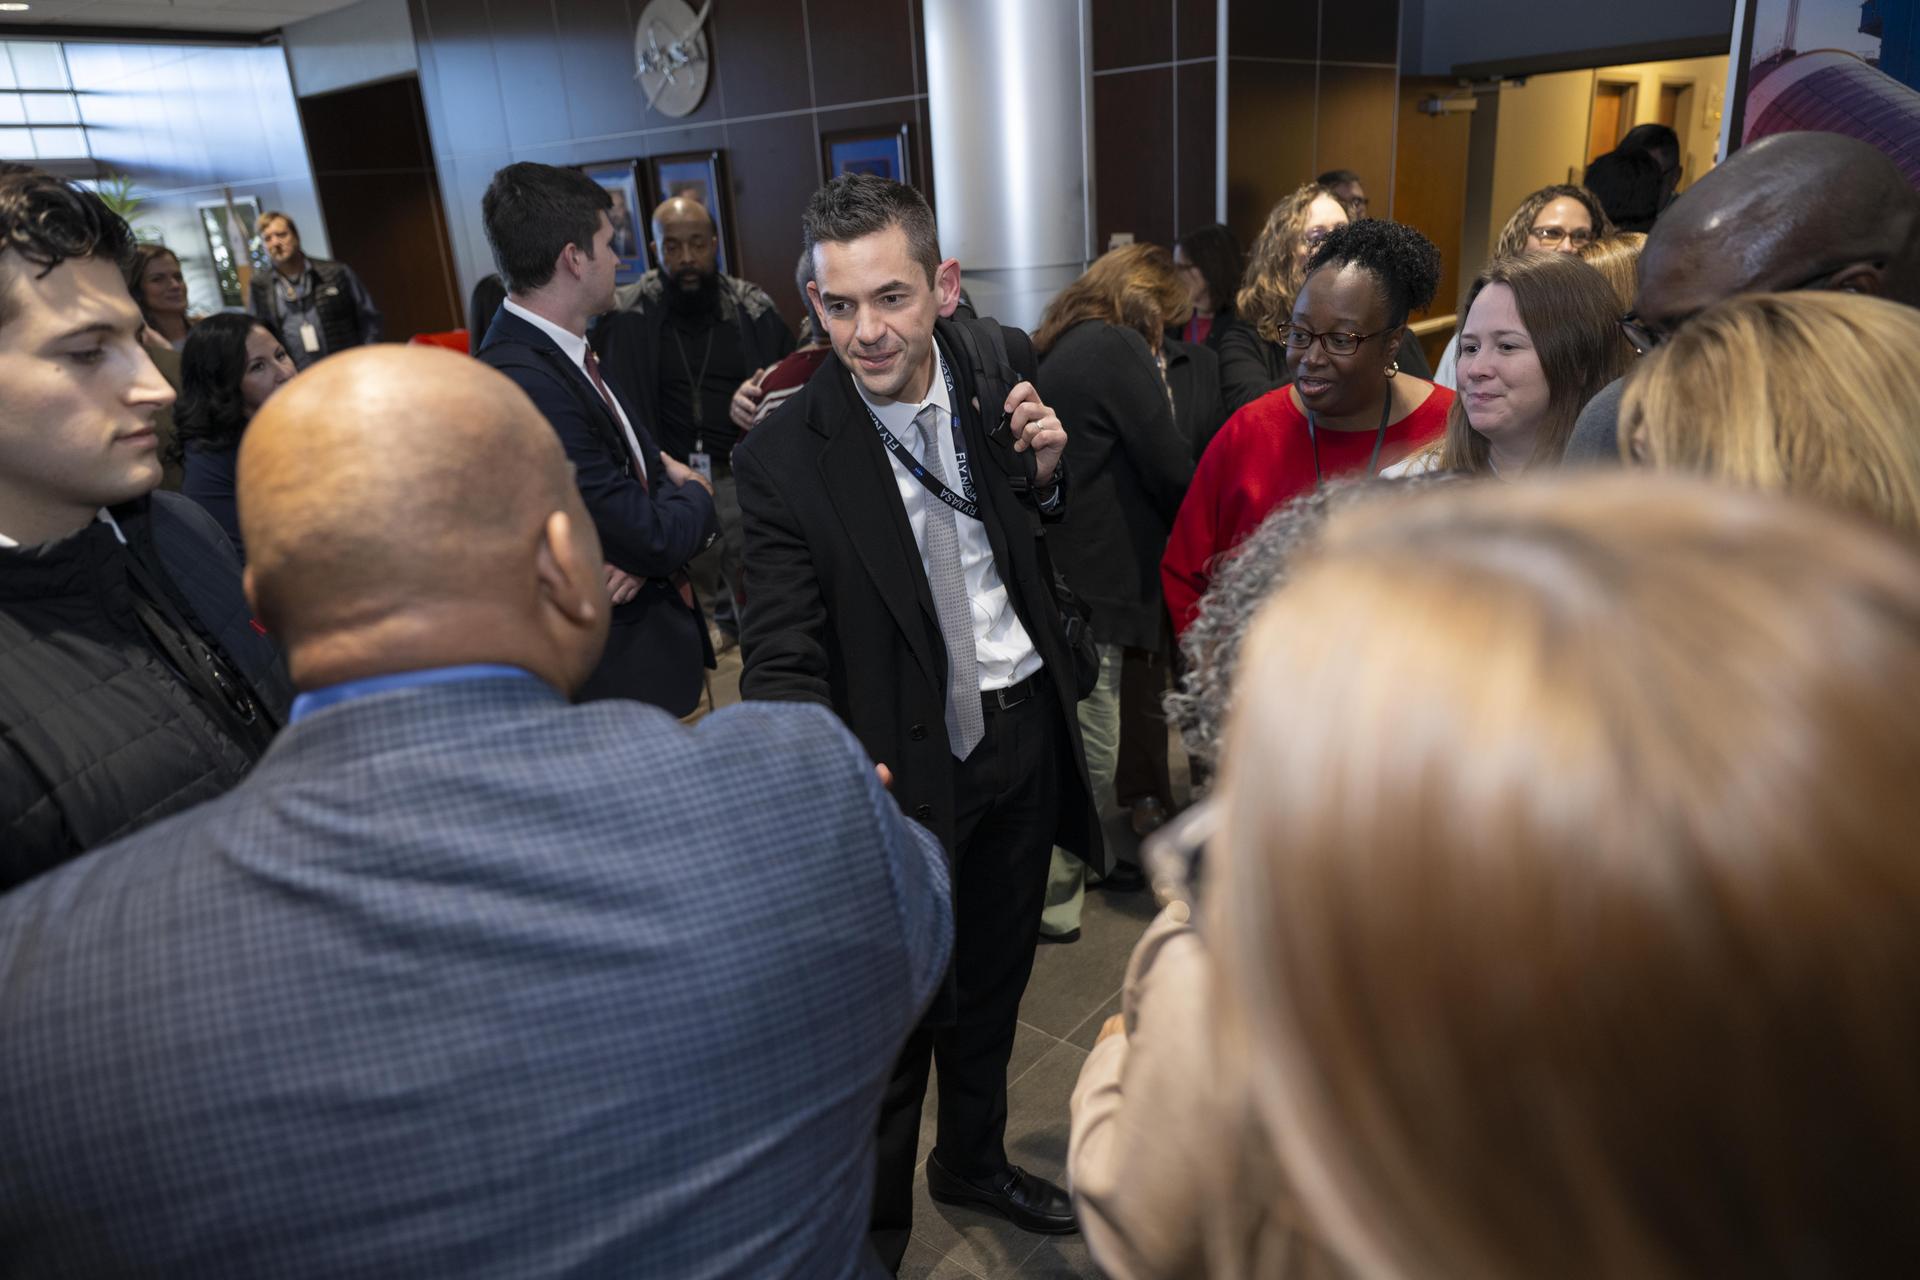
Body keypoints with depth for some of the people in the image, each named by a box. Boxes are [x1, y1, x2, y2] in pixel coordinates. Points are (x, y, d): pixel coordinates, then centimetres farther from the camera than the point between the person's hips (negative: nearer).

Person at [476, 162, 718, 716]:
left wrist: (645, 544, -14)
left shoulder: (568, 355, 4)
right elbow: (653, 538, -24)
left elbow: (646, 461, 8)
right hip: (613, 670, -9)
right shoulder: (522, 384, -26)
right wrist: (696, 497, -2)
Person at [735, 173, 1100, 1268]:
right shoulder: (784, 458, -19)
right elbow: (782, 661, -19)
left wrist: (1047, 474, -11)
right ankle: (874, 1227, 40)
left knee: (995, 976, 24)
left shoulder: (1005, 364, -6)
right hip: (907, 760, -4)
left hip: (1027, 724, 5)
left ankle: (974, 1158, 52)